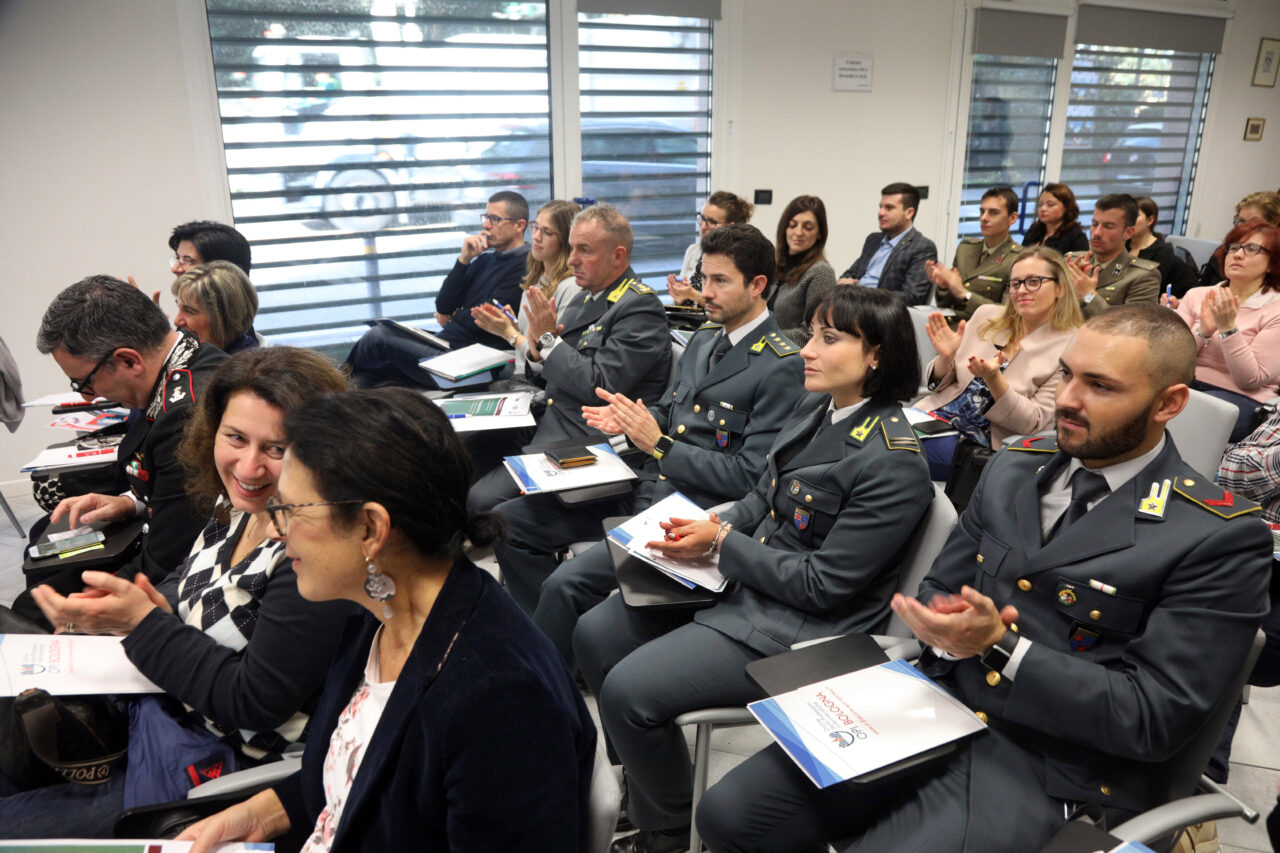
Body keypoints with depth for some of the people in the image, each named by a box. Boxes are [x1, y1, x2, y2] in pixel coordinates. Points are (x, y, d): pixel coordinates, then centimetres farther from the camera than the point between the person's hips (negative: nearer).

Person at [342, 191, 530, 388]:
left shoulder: (525, 266, -9)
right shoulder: (485, 259, 19)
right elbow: (443, 306, 10)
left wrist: (452, 319, 7)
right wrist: (464, 259, -1)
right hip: (445, 344, 9)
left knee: (378, 336, -10)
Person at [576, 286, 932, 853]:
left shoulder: (892, 463, -23)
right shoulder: (815, 410, 3)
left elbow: (822, 584, -21)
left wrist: (722, 543, -16)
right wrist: (714, 525, -4)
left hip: (794, 628, -9)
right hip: (738, 583, 9)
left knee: (626, 690, -17)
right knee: (594, 634, 5)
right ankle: (644, 774, 27)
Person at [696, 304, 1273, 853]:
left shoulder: (1220, 538, -9)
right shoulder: (1013, 468, 9)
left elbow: (1156, 719, -12)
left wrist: (998, 648, -23)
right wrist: (947, 628, -11)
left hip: (1051, 770, -5)